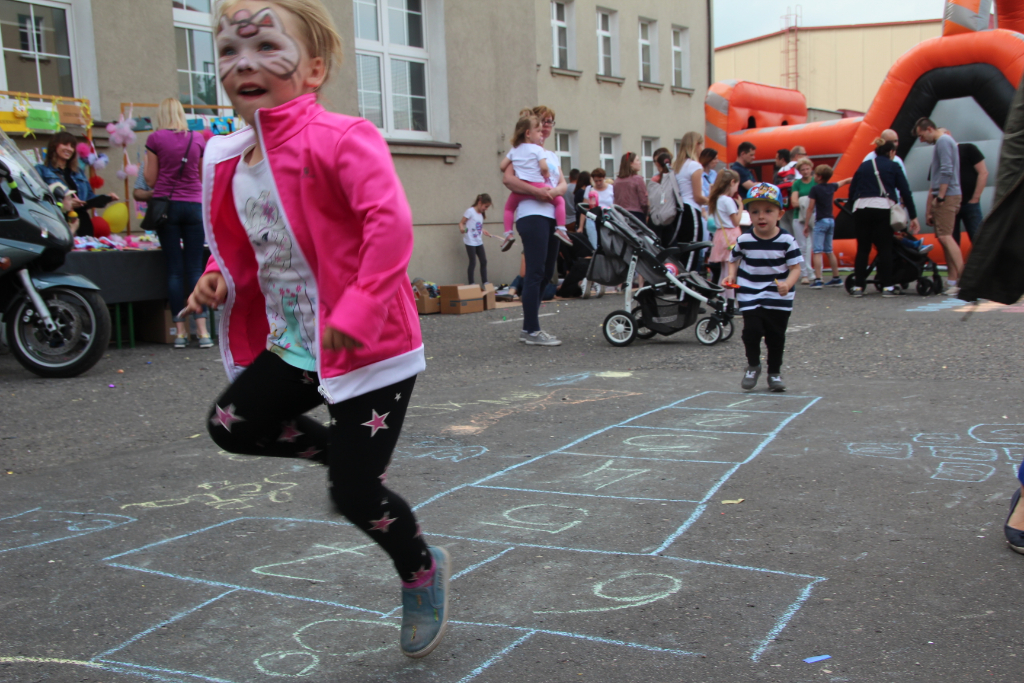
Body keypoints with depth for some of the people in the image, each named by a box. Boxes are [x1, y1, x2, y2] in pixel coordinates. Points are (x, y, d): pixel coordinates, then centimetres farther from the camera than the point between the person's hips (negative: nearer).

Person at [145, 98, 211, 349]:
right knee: (195, 267, 2)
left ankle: (180, 330, 1)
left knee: (174, 268, 1)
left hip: (166, 203, -1)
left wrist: (145, 162, 20)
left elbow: (150, 180, 2)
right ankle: (202, 330, -5)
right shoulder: (198, 139, 5)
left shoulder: (155, 138, -2)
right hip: (194, 204, 1)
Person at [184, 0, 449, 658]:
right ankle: (346, 450, 27)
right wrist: (220, 279, 3)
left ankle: (422, 571, 28)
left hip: (367, 347, -8)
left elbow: (391, 221, -29)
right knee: (231, 424, 11)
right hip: (294, 343, 8)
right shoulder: (230, 161, 8)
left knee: (354, 494, -3)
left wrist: (359, 311, -33)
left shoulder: (339, 138, -18)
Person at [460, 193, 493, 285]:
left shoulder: (481, 214, 10)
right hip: (470, 242, -8)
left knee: (484, 261, 9)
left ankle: (485, 282, 18)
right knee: (473, 263, -4)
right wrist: (461, 228, -33)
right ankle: (471, 283, 4)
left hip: (479, 242, 8)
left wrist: (483, 231, 9)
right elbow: (461, 223, -14)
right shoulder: (470, 211, -11)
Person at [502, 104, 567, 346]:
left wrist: (554, 191, -12)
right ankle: (532, 331, -11)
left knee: (546, 273, 8)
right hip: (532, 215, -8)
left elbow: (563, 184, 11)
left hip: (551, 216, 8)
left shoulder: (552, 155, 24)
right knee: (535, 272, -12)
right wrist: (536, 191, -22)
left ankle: (528, 328, 16)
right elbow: (508, 179, -14)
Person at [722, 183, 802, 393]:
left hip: (779, 299, 0)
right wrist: (731, 275, -7)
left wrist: (788, 284, -26)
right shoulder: (743, 241, -3)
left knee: (776, 335, 6)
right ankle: (753, 365, 15)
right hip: (750, 296, 0)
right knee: (752, 330, -12)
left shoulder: (787, 241, -7)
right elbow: (734, 260, 12)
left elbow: (795, 267, -7)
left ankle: (775, 372, 27)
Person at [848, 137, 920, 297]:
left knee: (862, 248, 7)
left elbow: (852, 190, 14)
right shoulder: (893, 166, 12)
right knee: (885, 248, 4)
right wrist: (913, 217, 10)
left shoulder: (864, 165, 21)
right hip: (883, 208, -2)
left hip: (861, 208, 3)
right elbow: (905, 192, 8)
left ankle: (858, 286, 4)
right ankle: (887, 286, 1)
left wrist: (854, 207, 20)